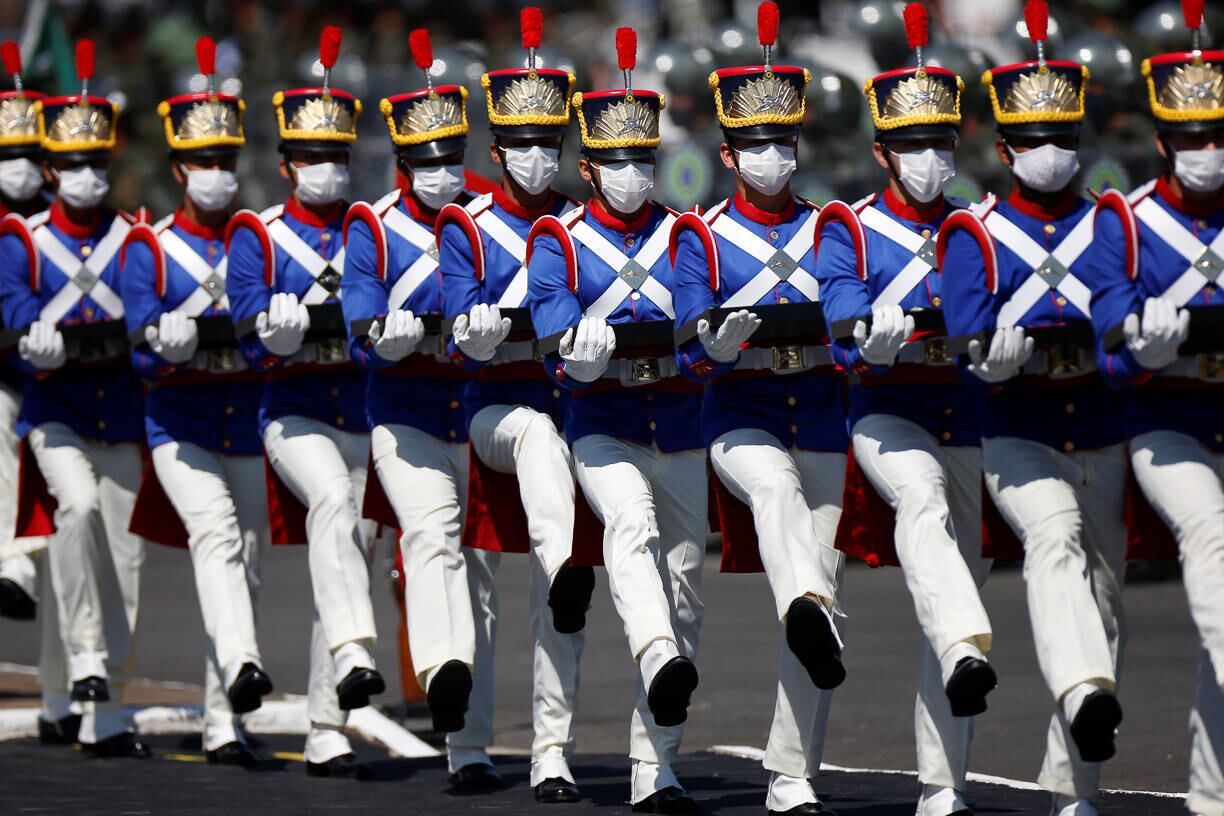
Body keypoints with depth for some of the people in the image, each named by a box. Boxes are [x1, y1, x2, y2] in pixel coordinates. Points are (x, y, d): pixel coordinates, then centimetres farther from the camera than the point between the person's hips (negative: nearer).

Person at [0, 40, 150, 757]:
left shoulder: (133, 240, 7)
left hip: (121, 418, 2)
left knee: (123, 559, 3)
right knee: (79, 503, -30)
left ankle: (105, 719, 12)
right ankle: (85, 654, -18)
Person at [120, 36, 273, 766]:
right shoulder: (149, 248, 3)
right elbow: (146, 344, -7)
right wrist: (205, 301, -22)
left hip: (250, 421, 3)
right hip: (180, 423, -3)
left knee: (247, 564, 5)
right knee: (215, 529, -27)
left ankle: (224, 724, 15)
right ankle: (241, 664, -47)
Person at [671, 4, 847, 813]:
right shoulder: (702, 239, 6)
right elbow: (689, 352, -3)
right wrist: (718, 342, -25)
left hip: (822, 424, 3)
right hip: (741, 420, -2)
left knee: (821, 589, -2)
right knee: (775, 483, -38)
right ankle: (805, 610, -66)